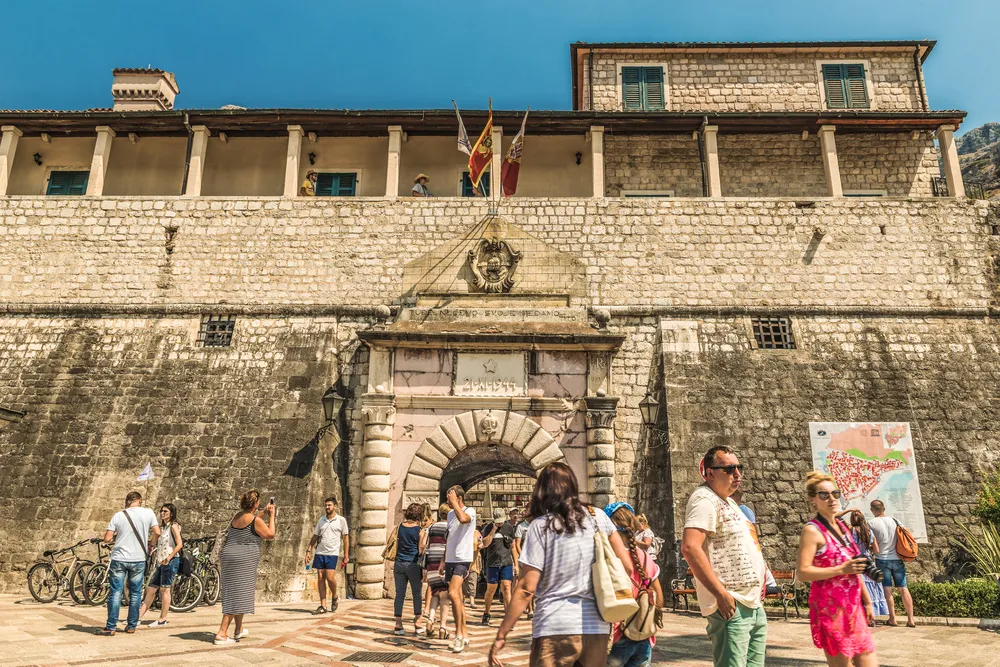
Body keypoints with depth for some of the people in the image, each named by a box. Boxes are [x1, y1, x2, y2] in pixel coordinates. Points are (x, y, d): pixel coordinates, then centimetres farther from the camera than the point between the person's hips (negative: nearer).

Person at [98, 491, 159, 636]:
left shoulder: (118, 515, -3)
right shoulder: (148, 513, -2)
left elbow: (107, 539, -6)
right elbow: (157, 533, -2)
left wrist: (116, 536, 15)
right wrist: (150, 544, 16)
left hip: (119, 559, 0)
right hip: (138, 559, 0)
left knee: (115, 593, 4)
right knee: (135, 593, 11)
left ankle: (111, 627, 3)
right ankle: (131, 625, 18)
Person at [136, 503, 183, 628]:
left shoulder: (173, 526, -5)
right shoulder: (162, 527, 20)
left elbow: (179, 544, -15)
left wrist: (168, 558, -20)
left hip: (171, 562, -8)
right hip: (161, 562, 8)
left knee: (164, 589, -4)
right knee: (150, 589, 7)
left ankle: (162, 620, 2)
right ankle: (138, 617, 11)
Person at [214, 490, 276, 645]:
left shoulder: (237, 516, 10)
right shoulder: (256, 521, -13)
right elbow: (271, 535, -2)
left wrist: (264, 513, 29)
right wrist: (272, 516, 6)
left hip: (229, 556, 9)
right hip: (243, 561, -9)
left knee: (234, 594, 18)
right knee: (237, 596, -5)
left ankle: (239, 630, 30)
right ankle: (222, 634, -8)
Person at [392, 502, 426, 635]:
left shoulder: (400, 527, 2)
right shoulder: (420, 530, -7)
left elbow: (396, 546, 7)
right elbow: (420, 551, -8)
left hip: (399, 564, 3)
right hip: (413, 565, -3)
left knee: (399, 594, 6)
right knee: (417, 594, 10)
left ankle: (398, 625, 6)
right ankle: (417, 623, 11)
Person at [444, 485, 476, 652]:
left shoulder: (470, 511, -7)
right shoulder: (450, 514, 15)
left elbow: (463, 519, -33)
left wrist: (454, 503, -20)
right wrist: (443, 560, 19)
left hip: (463, 559, -8)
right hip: (450, 559, 8)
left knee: (453, 593, -22)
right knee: (457, 598, 11)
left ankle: (459, 634, -14)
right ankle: (463, 635, 20)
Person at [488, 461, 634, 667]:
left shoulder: (540, 525, -6)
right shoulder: (598, 517, 4)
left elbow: (526, 588, -9)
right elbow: (627, 567, 5)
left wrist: (501, 636, -3)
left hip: (555, 628, -4)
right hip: (597, 626, 4)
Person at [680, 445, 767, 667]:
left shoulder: (728, 501, 16)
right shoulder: (705, 499, -15)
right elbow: (690, 547, -27)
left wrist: (759, 582, 17)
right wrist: (722, 594, -26)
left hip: (753, 604, 10)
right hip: (731, 606, -10)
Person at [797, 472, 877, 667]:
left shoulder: (842, 526, 12)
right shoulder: (812, 530, -12)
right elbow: (803, 573, -19)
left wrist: (866, 600, 17)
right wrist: (841, 569, -22)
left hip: (853, 606, 8)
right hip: (830, 608, -8)